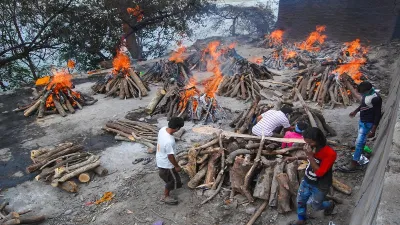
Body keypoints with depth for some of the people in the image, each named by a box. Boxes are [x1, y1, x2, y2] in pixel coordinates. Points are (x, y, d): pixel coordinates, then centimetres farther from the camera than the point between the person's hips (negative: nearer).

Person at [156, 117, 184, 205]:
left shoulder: (163, 129, -15)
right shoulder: (169, 141, -41)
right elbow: (170, 156, -28)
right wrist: (177, 166, -11)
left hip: (160, 159, 8)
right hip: (166, 164, -8)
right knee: (173, 179, 17)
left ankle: (175, 184, 62)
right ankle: (166, 197, 37)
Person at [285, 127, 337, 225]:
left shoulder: (330, 153, -33)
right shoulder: (313, 148, -13)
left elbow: (319, 172, -32)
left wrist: (310, 155, -38)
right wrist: (296, 158, 0)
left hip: (320, 186, -6)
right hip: (306, 181, 6)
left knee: (316, 206, 19)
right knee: (300, 201, 19)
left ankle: (330, 204, 51)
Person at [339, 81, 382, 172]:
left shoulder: (375, 99, -28)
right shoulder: (366, 94, -2)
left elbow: (378, 115, -24)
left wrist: (373, 130, -24)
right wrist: (355, 111, 31)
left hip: (367, 124, -9)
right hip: (362, 121, 9)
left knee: (359, 143, -8)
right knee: (361, 141, 23)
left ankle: (353, 165, -3)